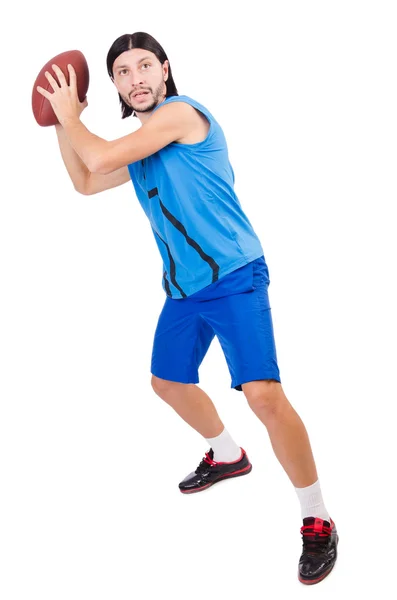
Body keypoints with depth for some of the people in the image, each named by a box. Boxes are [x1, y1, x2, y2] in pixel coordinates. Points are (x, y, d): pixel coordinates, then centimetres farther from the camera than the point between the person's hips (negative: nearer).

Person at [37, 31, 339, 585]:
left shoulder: (180, 112, -11)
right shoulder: (142, 145, 16)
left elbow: (101, 156, -15)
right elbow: (86, 181, 28)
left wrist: (70, 116, 2)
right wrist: (63, 121, 19)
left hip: (234, 278, -10)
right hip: (184, 289, 10)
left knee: (262, 394, -22)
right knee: (168, 381, 23)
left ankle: (317, 520, -8)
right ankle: (228, 456, 48)